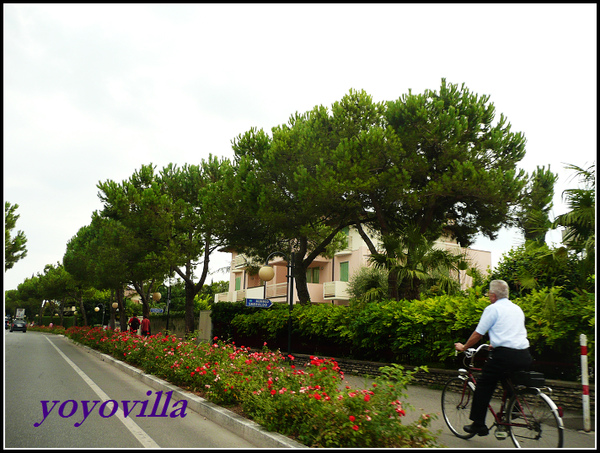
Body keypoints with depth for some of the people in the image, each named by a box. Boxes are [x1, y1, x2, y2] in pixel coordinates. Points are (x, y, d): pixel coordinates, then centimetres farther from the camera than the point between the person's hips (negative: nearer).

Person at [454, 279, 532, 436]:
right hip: (525, 357, 7)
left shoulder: (492, 309, -1)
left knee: (484, 385, 7)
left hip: (504, 355, -7)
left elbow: (478, 334, 0)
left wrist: (463, 347, 15)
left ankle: (478, 425, 10)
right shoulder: (517, 308, 20)